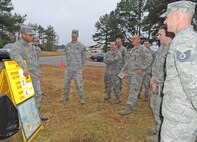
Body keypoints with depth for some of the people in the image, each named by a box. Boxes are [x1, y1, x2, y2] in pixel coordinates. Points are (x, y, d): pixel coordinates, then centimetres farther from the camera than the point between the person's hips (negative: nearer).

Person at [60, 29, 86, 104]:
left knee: (79, 84, -3)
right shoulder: (67, 45, 6)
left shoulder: (81, 46, -5)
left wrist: (79, 66, 5)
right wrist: (68, 64, 13)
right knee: (66, 83, 12)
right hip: (68, 68, 4)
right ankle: (66, 96, 28)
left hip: (77, 69, -4)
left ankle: (81, 98, 10)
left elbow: (83, 57, 3)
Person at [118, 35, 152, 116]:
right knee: (130, 89, 13)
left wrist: (141, 68, -21)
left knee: (133, 90, -11)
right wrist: (124, 68, 15)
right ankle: (133, 105, 25)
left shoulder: (142, 49, -10)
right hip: (130, 73, 9)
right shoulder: (132, 50, 18)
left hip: (137, 73, -9)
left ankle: (128, 108, -12)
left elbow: (149, 58, -20)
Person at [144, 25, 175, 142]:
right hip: (158, 83, 10)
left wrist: (156, 82, -16)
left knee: (160, 110, 0)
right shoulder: (163, 46, 11)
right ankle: (159, 129, 39)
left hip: (164, 85, -10)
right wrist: (153, 79, 9)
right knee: (155, 105, 21)